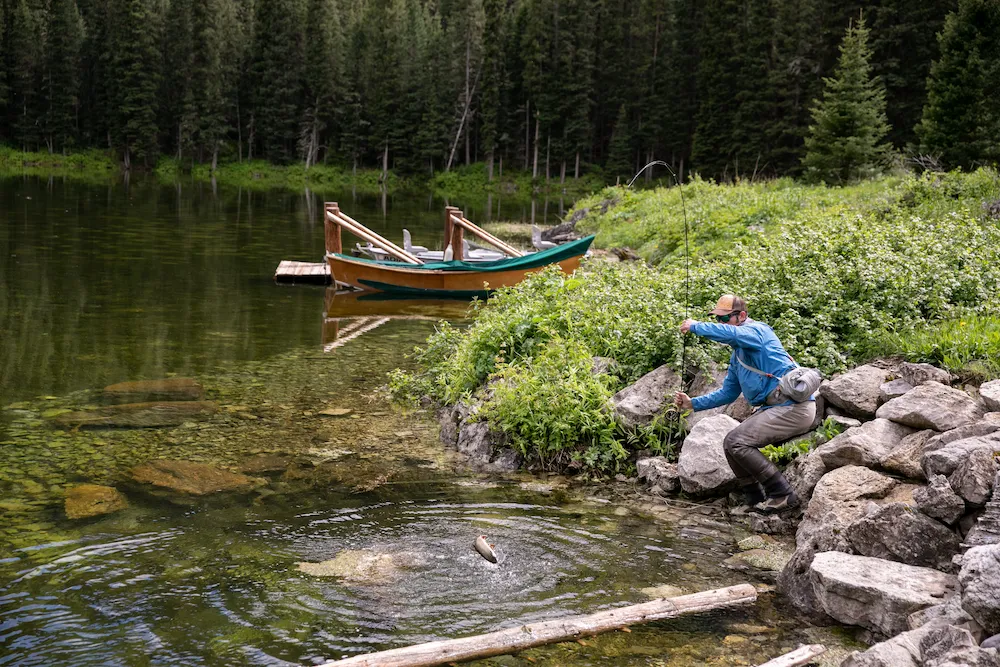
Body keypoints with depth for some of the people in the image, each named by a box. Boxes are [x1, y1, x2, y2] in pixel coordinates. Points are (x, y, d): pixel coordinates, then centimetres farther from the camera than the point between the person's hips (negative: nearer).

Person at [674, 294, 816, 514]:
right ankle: (758, 502, 11)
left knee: (737, 442, -16)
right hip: (773, 408, 10)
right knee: (730, 444, 7)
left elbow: (729, 333, -30)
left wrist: (695, 326, -17)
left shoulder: (756, 330, -6)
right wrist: (693, 403, 17)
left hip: (793, 407, -10)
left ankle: (783, 496, -9)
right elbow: (727, 393, 28)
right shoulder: (737, 355, 22)